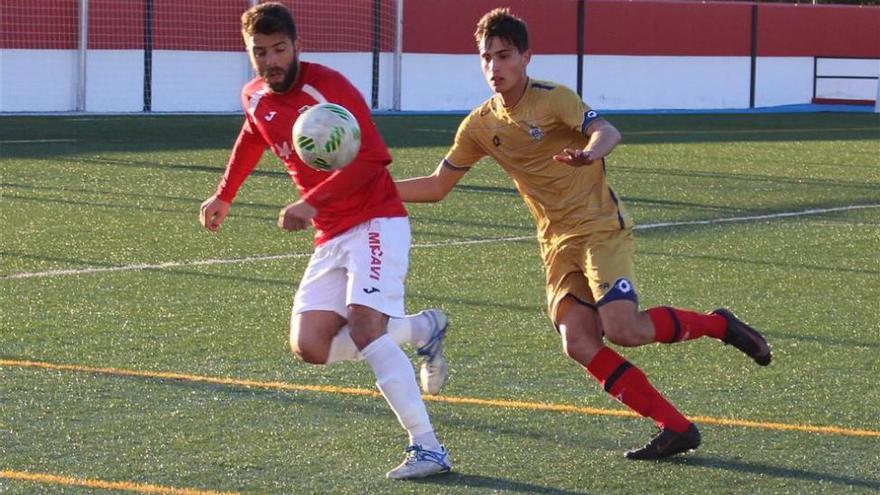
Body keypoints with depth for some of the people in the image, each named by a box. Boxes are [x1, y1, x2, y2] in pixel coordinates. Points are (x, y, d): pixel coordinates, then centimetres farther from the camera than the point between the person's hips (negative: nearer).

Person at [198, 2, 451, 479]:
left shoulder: (327, 86, -15)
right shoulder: (255, 99, 8)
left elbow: (372, 156, -22)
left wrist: (312, 203, -29)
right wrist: (224, 196, 33)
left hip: (375, 223, -7)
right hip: (331, 238, 7)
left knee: (363, 328, -26)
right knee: (310, 346, -5)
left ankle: (428, 449, -25)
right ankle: (421, 329, 16)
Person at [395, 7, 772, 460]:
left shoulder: (552, 99, -11)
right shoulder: (480, 125, 6)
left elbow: (607, 131, -28)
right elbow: (437, 186, 12)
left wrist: (590, 154, -52)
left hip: (600, 225, -6)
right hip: (557, 241, 6)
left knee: (622, 330, -23)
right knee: (579, 344, -12)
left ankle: (718, 325, 3)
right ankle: (675, 428, -7)